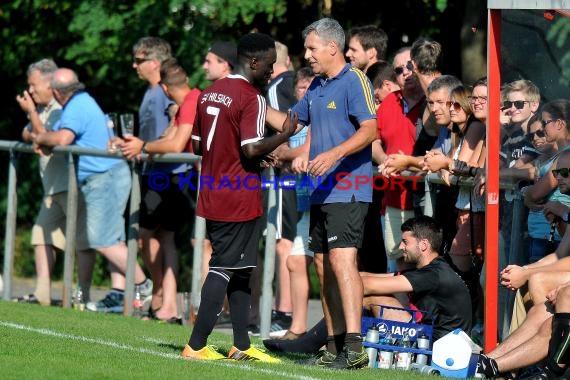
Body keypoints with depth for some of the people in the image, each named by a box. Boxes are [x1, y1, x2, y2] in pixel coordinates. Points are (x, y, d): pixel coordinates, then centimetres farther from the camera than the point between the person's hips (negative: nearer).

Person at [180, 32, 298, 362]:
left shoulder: (210, 93, 12)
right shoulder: (252, 98, -14)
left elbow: (197, 145, 16)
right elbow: (252, 149, -22)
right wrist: (285, 134, -9)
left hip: (213, 197, 9)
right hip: (239, 201, -9)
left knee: (240, 271, 15)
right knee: (225, 270, -3)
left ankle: (242, 345, 18)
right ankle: (196, 346, -3)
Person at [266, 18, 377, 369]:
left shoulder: (355, 81, -8)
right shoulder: (317, 86, 18)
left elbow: (369, 129, -20)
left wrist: (334, 154, -30)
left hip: (348, 190, -9)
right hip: (322, 191, 9)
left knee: (342, 260, -19)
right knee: (324, 265, 9)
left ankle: (354, 347, -25)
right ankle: (334, 346, 14)